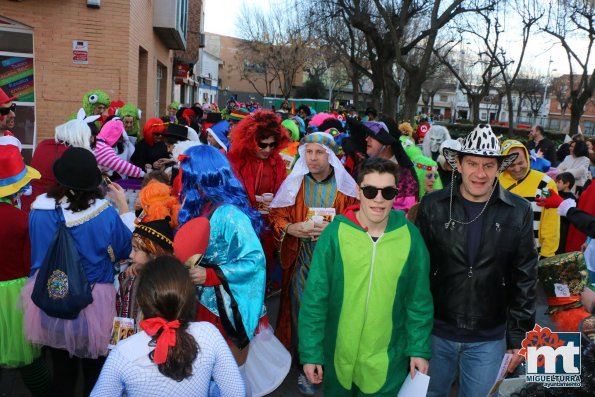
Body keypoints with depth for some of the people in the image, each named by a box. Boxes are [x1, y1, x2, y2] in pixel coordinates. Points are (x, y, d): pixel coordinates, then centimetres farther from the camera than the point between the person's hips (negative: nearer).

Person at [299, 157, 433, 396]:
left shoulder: (410, 235, -8)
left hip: (388, 361, 1)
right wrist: (310, 352, -8)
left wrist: (419, 349, 0)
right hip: (338, 358, 0)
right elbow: (315, 299, -8)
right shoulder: (335, 233, -12)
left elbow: (419, 300, 1)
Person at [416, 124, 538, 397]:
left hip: (489, 339, 0)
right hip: (435, 332, 1)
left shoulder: (519, 212, -6)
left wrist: (519, 335, 0)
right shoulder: (433, 205, -7)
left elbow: (524, 279, -1)